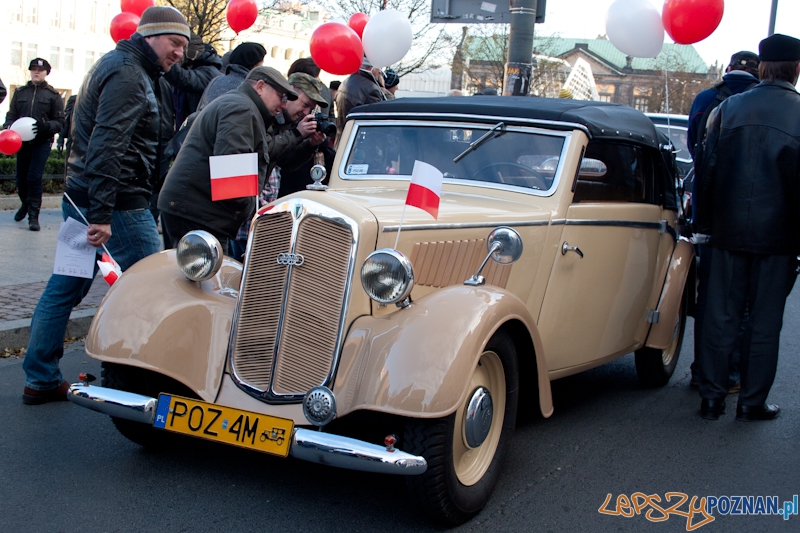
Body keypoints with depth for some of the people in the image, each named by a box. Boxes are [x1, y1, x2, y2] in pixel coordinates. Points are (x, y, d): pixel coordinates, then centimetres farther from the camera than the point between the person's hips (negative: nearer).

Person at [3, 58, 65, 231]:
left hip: (42, 142, -3)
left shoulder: (53, 95, 1)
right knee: (21, 178, 10)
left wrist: (46, 126, -21)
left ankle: (33, 215, -4)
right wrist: (9, 127, -9)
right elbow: (11, 116, 12)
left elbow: (59, 122, -1)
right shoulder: (20, 92, 10)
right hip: (22, 141, 3)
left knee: (34, 177, -12)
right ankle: (26, 204, 38)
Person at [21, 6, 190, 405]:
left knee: (65, 287, 12)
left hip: (80, 194, 10)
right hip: (117, 202, -10)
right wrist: (102, 214, -28)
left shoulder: (115, 65, 20)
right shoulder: (128, 74, -13)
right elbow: (108, 144, -23)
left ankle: (40, 380, 19)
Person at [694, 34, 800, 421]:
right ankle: (752, 402, 15)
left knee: (720, 317, 9)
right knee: (765, 322, 8)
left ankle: (712, 398, 14)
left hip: (730, 231, 2)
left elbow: (707, 171, 3)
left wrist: (705, 223, 12)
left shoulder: (728, 108, 0)